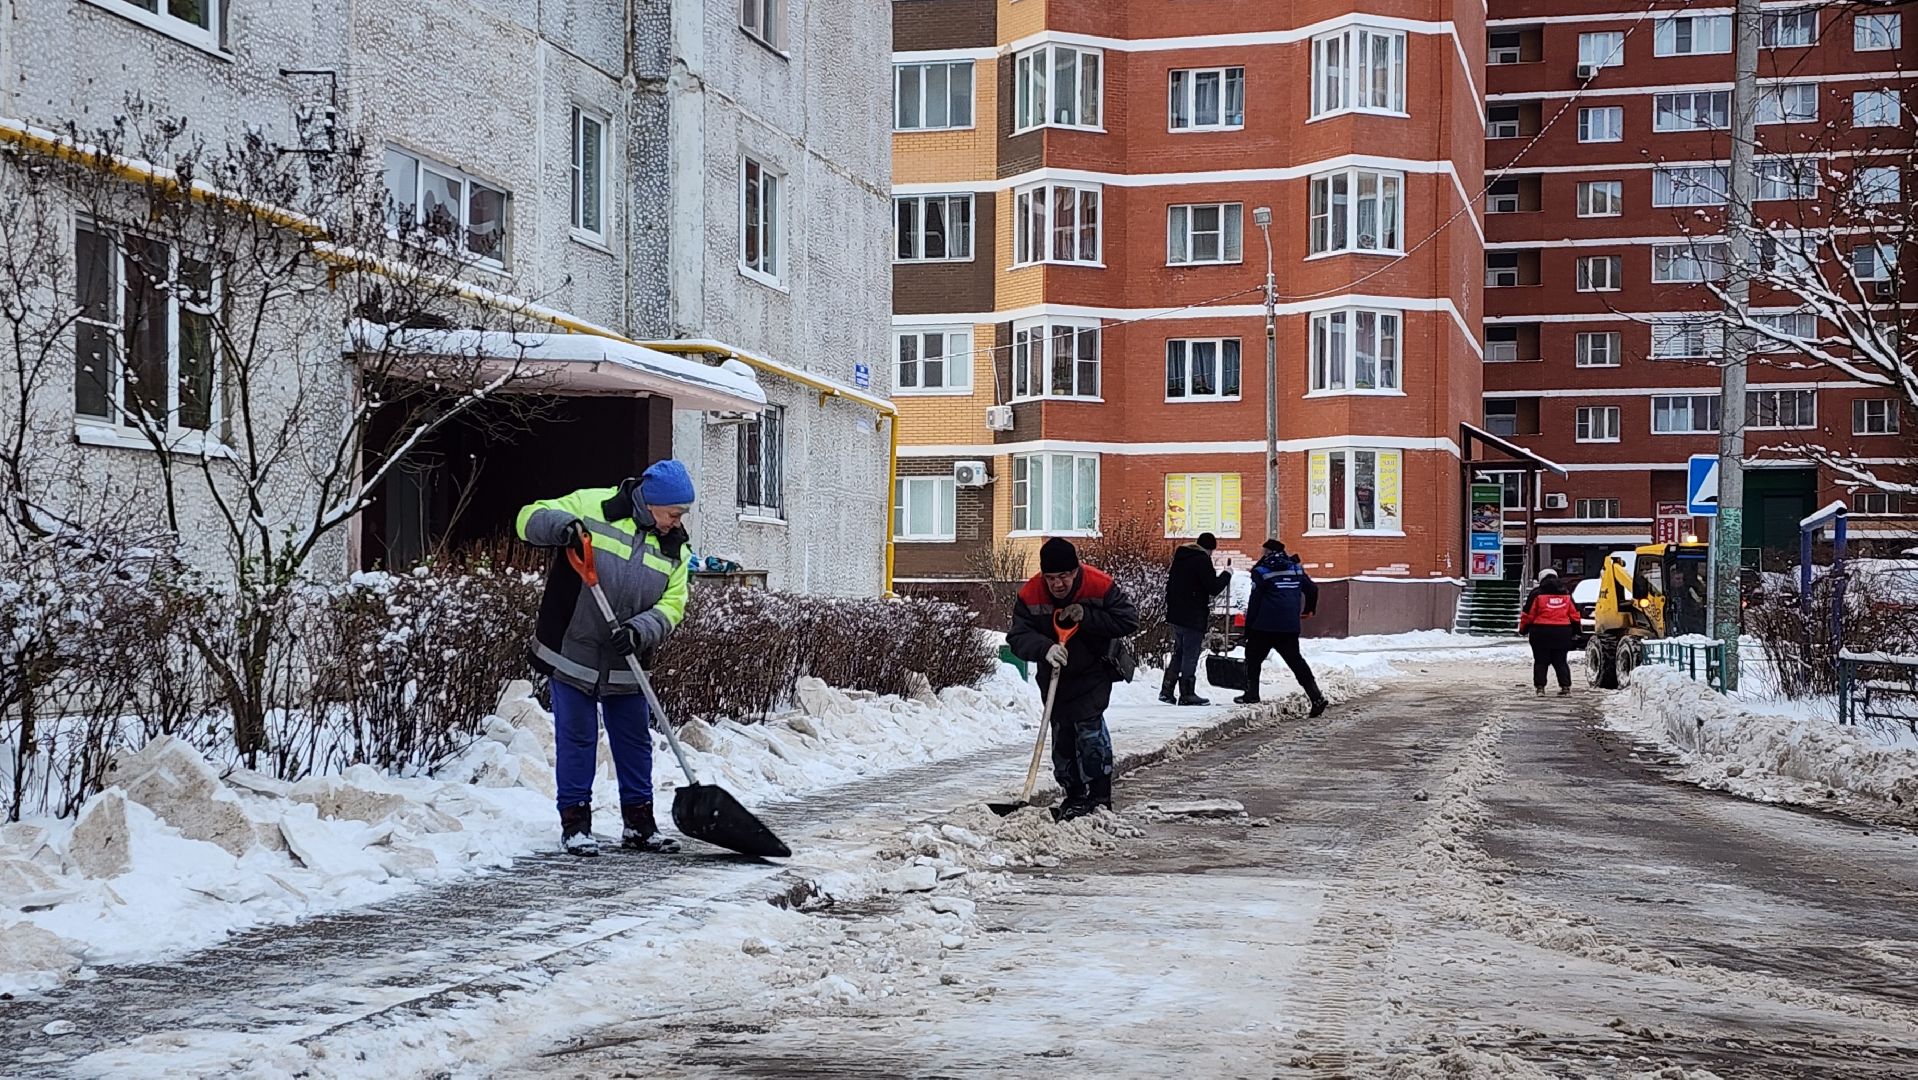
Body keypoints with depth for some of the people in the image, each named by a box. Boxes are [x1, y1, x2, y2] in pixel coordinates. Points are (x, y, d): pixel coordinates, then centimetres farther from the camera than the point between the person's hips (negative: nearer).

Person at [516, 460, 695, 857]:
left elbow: (672, 605, -2)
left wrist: (640, 630, -21)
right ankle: (575, 822, 10)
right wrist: (562, 525, -30)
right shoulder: (591, 506, -9)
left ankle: (638, 823, 22)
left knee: (635, 742, 10)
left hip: (625, 662, 5)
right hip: (572, 651, -4)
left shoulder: (675, 547, 3)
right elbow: (530, 519, -8)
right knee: (577, 739, 0)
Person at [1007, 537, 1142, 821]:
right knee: (1062, 733, 7)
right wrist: (1045, 648, -41)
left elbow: (1129, 620, -19)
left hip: (1093, 669, -3)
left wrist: (1086, 617, -29)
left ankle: (1099, 797, -11)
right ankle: (1075, 797, 20)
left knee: (1089, 724, -17)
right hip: (1054, 674, 3)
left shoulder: (1101, 586, -23)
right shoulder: (1030, 595, -19)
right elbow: (1018, 637, -20)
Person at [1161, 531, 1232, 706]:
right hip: (1193, 617, -8)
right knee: (1190, 655, -2)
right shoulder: (1202, 559, -13)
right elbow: (1214, 588, -16)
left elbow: (1169, 582, 18)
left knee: (1178, 652, 17)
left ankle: (1166, 690, 15)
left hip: (1174, 614, 8)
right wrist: (1226, 574, 0)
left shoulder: (1180, 556, 13)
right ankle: (1187, 694, -1)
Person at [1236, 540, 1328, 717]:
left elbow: (1254, 602, -6)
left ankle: (1251, 694, 8)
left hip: (1265, 626, -5)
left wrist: (1248, 628, -1)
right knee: (1296, 660, 9)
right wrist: (1309, 610, 37)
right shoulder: (1296, 568, 11)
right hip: (1291, 627, 5)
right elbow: (1312, 589, 18)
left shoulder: (1261, 571, -4)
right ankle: (1316, 697, -1)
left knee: (1253, 657, 12)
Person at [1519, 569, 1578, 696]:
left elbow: (1528, 614, -3)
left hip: (1541, 632, -3)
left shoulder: (1537, 594, -2)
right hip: (1562, 633, 3)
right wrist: (1575, 632, 22)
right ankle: (1565, 686, 3)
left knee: (1540, 662, 4)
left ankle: (1540, 687, -1)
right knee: (1560, 662, 10)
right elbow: (1574, 615, 13)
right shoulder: (1566, 595, 10)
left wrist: (1523, 629, 10)